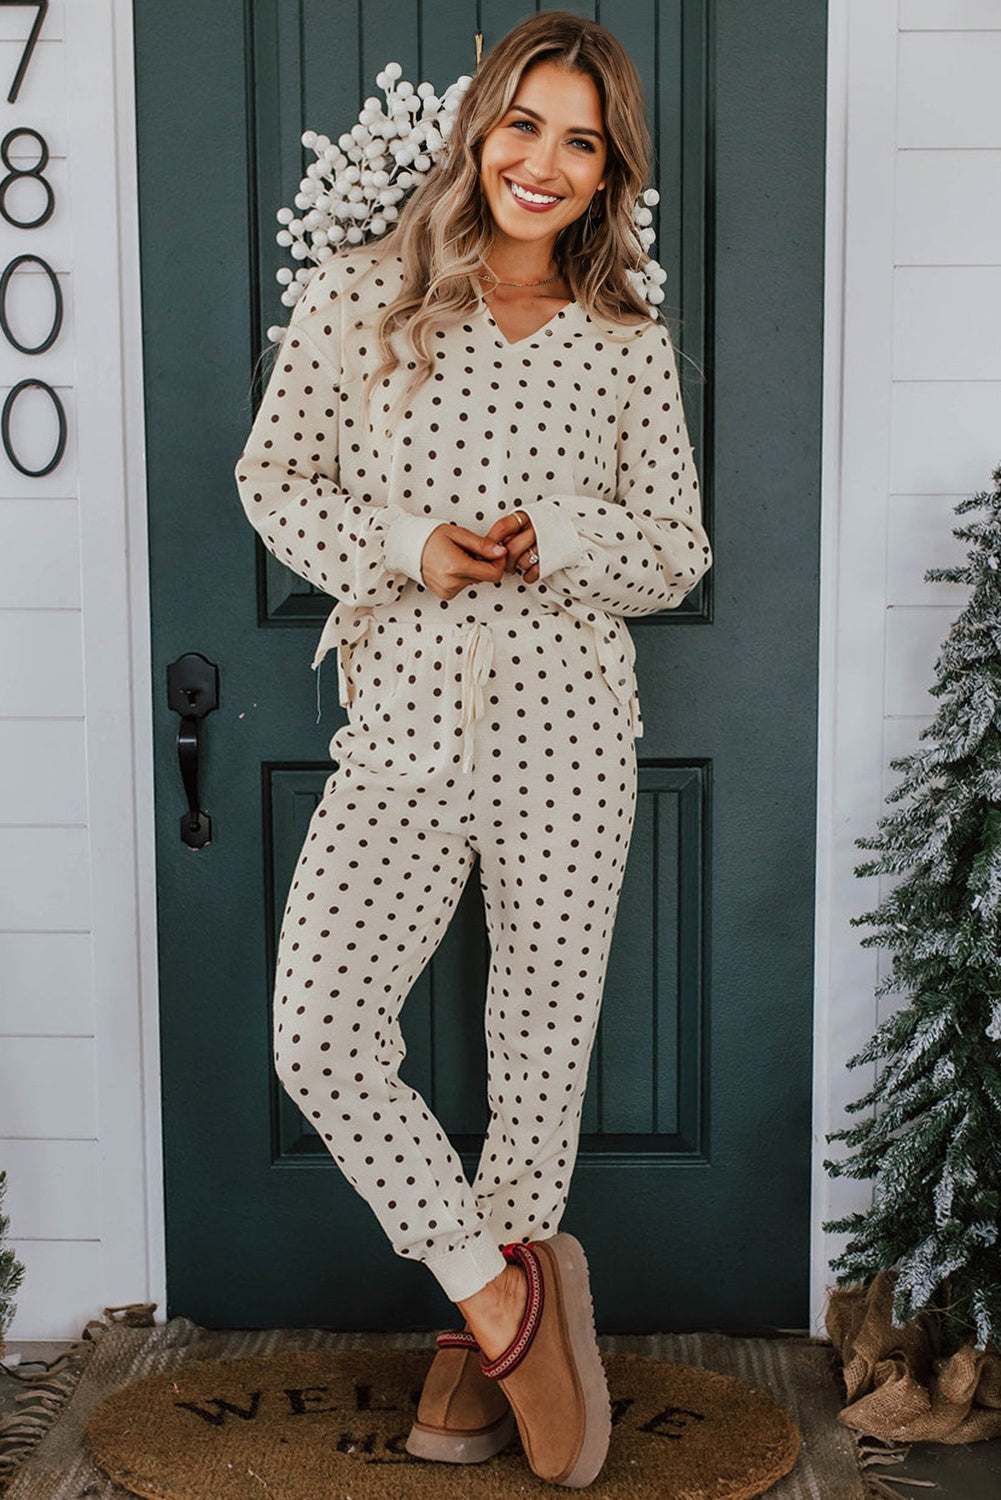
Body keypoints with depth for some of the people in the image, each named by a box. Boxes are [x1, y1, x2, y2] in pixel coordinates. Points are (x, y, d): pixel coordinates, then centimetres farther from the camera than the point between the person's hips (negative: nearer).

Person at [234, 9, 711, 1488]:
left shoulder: (632, 343, 5)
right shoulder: (357, 296, 4)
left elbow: (679, 552, 8)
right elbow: (274, 477, 8)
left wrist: (562, 540, -13)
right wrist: (404, 544, -10)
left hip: (567, 729, 0)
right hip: (406, 726, 0)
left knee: (544, 1043, 7)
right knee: (319, 1032, -12)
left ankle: (488, 1329, 30)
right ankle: (498, 1287, 9)